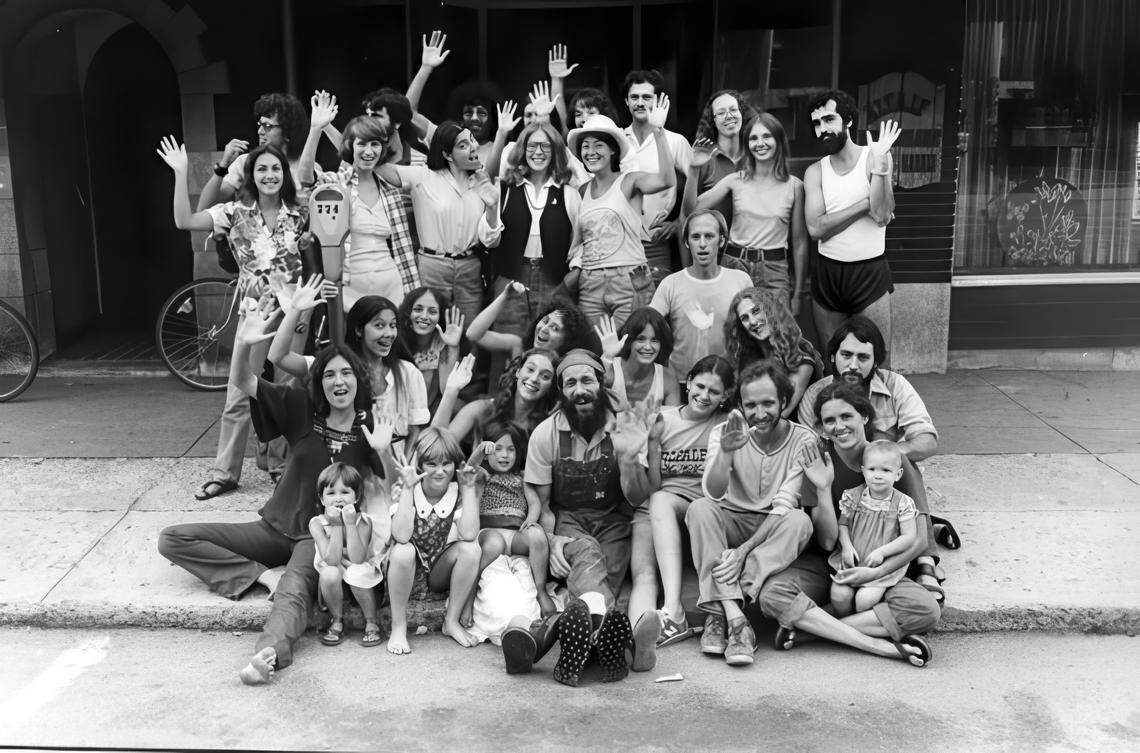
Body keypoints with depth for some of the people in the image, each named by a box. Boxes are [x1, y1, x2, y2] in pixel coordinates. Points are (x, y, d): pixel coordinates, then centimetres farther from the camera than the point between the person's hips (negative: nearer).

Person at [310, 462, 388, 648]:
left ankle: (372, 623, -11)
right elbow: (331, 560, -24)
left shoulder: (363, 521, -16)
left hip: (361, 575, -1)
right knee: (330, 574, -31)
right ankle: (337, 621, -6)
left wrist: (350, 524, -31)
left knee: (357, 573, -33)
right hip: (334, 583, 1)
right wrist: (336, 525, -28)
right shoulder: (317, 523, -14)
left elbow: (357, 559, -27)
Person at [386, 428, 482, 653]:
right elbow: (401, 536, -31)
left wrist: (469, 488, -25)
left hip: (441, 573, 2)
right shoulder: (405, 491, -14)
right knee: (403, 551, -33)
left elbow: (469, 534, -28)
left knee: (471, 549, -24)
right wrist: (407, 488, -33)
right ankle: (398, 628, -17)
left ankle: (451, 621, -8)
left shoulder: (459, 493, -9)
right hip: (408, 573, -2)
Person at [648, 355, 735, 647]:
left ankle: (672, 612, -38)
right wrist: (651, 445, -9)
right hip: (665, 508, 1)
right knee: (659, 500, -32)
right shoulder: (661, 421, 7)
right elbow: (651, 488, 3)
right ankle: (673, 612, -44)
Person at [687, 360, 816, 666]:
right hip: (732, 523, 1)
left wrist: (744, 551, -28)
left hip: (774, 533, -1)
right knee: (700, 509, -29)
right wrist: (725, 452, -38)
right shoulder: (724, 433, -5)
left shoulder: (804, 440, -10)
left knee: (800, 520, -33)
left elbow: (784, 508, -16)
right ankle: (735, 619, -39)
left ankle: (719, 615, -37)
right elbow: (713, 494, -19)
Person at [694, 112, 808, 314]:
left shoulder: (794, 186, 2)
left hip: (775, 271, 0)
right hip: (735, 265, 0)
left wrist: (797, 294, 6)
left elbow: (799, 242, 6)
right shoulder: (735, 181, 3)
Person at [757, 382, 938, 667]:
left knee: (926, 610, -30)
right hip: (826, 564, 0)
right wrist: (823, 489, -23)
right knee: (772, 594, -30)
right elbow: (827, 542, -10)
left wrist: (876, 573, -17)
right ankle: (881, 645, -31)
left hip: (881, 570, 0)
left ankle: (808, 628, -26)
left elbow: (919, 539, -6)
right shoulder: (820, 462, -5)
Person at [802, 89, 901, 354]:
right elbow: (816, 228, -9)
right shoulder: (815, 172, 5)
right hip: (826, 272, 3)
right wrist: (866, 204, -12)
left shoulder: (874, 158, -2)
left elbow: (881, 216, -15)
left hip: (870, 271, -3)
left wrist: (880, 164, -22)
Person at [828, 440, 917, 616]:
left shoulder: (902, 503, -6)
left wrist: (881, 552, -17)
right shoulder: (852, 497, 0)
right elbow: (842, 524, 8)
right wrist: (847, 546, -11)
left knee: (865, 599, -23)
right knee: (839, 595, -19)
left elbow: (909, 537, -8)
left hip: (884, 565, -2)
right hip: (852, 561, 2)